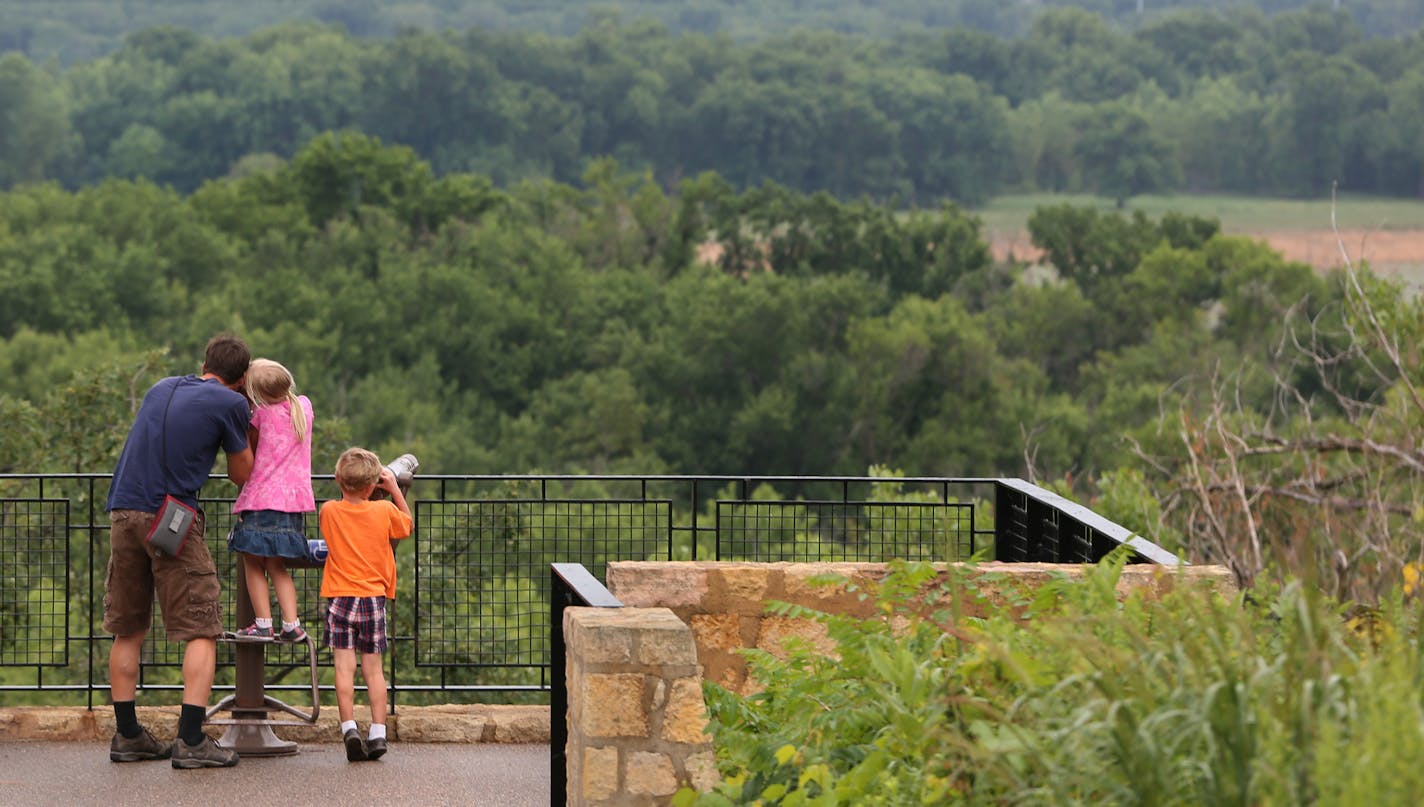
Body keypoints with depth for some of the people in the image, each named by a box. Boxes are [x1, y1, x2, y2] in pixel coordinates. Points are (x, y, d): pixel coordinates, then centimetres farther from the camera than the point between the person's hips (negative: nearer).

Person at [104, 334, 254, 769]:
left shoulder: (163, 387, 17)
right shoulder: (230, 404, 0)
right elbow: (242, 475, 9)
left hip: (123, 512, 6)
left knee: (127, 630, 13)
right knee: (201, 631, -2)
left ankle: (127, 735, 16)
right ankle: (191, 740, -10)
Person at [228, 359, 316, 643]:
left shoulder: (261, 414, -12)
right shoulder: (304, 406, 4)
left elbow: (248, 454, -1)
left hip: (261, 499, -6)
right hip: (294, 499, 6)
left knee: (254, 565, 7)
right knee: (277, 566, 16)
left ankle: (263, 624, 2)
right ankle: (291, 624, 7)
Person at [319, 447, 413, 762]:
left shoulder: (329, 511, -4)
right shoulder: (384, 511, -5)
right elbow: (407, 524, 16)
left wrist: (346, 489, 21)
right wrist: (394, 488, 17)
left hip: (340, 598, -1)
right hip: (374, 597, 1)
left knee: (344, 666, -3)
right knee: (373, 668, 9)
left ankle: (349, 727, -16)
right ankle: (378, 733, 6)